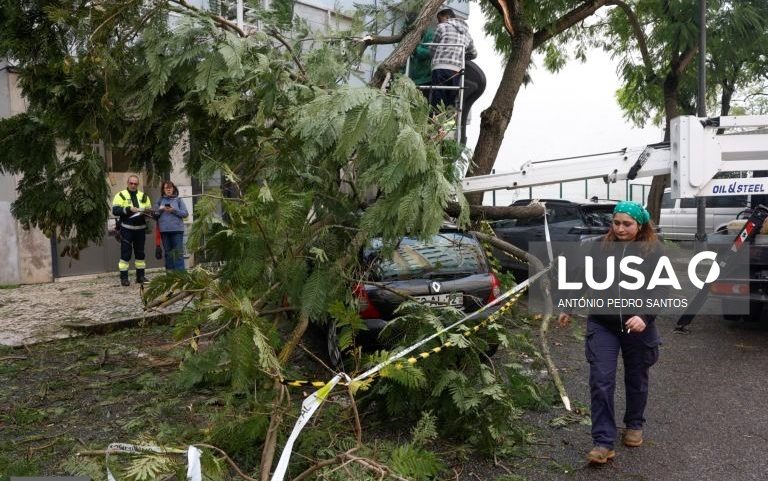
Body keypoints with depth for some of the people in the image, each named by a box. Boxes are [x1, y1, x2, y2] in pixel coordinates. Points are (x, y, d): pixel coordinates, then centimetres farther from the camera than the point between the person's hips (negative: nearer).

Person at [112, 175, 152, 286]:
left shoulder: (143, 196, 14)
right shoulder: (121, 195, 1)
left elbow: (150, 211, 12)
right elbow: (115, 210, -10)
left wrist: (147, 211, -10)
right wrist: (128, 209, -22)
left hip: (140, 229, 4)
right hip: (126, 229, -4)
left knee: (140, 253, 10)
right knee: (125, 253, -3)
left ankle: (140, 276, 18)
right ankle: (123, 277, 2)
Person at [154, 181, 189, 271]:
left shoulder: (178, 200, 5)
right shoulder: (160, 201, 11)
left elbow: (185, 213, -1)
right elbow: (155, 214, 10)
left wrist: (174, 210, -13)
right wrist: (160, 209, -9)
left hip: (177, 229, -3)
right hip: (164, 230, 3)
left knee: (178, 252, -5)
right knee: (168, 253, 10)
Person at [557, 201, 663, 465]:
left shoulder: (653, 251, -7)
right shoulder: (602, 248, 0)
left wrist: (645, 316, -26)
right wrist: (570, 309, 13)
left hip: (638, 328, -1)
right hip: (602, 325, 1)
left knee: (636, 379, 17)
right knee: (601, 381, -6)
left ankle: (634, 426, 40)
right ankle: (603, 442, 0)